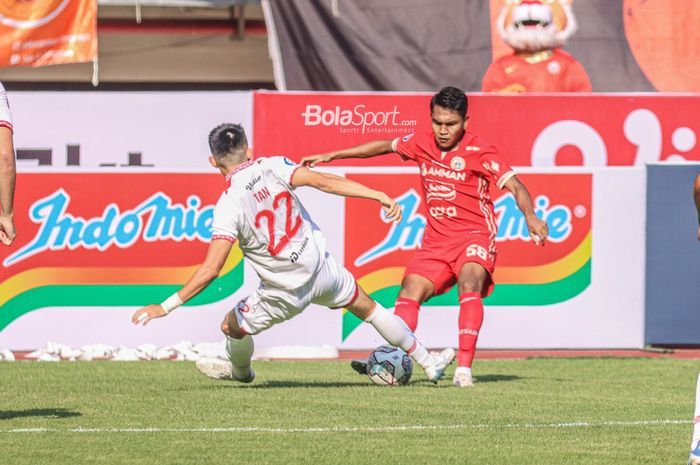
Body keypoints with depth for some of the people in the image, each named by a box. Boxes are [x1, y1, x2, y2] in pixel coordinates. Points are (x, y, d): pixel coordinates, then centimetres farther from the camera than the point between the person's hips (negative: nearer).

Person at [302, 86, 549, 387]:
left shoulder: (479, 152, -13)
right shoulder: (423, 143, 3)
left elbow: (514, 185, -18)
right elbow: (384, 146, 17)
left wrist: (530, 216, -37)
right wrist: (331, 156, 19)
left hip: (475, 235, -6)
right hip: (436, 239, 6)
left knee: (469, 284, -30)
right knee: (410, 291, -10)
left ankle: (464, 368, -35)